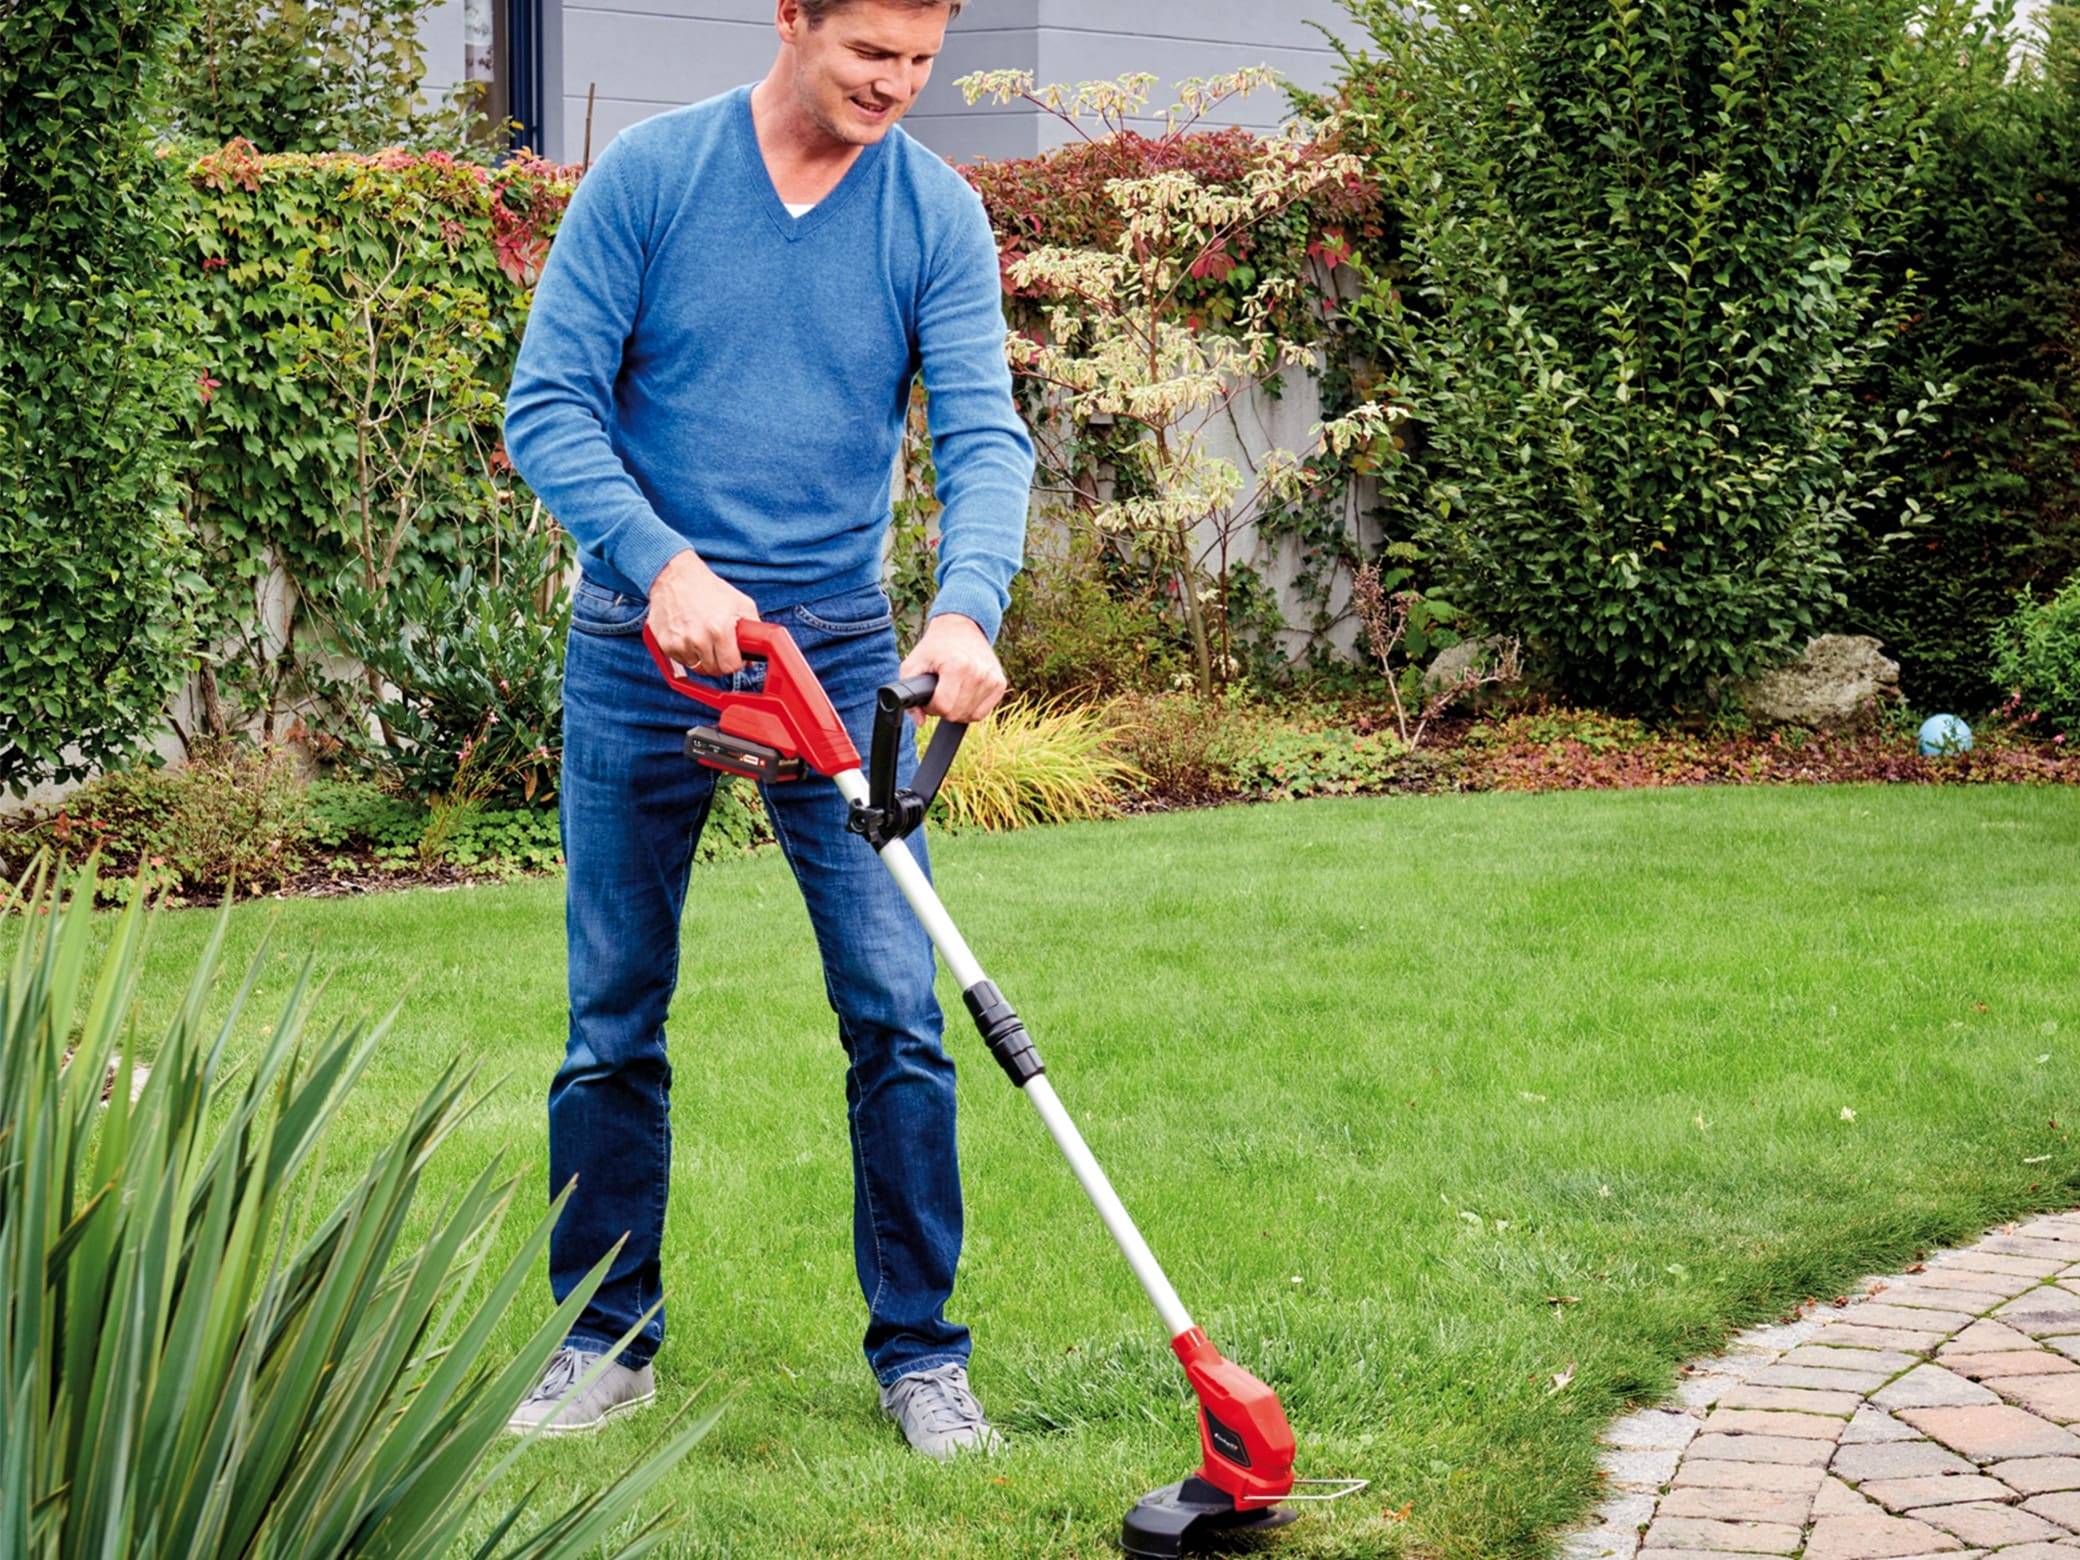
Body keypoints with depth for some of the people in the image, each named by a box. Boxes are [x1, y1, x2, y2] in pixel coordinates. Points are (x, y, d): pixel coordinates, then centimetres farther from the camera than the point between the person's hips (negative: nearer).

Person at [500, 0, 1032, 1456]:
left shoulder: (938, 215, -2)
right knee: (614, 1020, 7)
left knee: (897, 1010, -3)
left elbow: (984, 434, -10)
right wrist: (663, 563, -22)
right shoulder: (650, 173, -6)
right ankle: (606, 1341, 21)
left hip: (840, 648, 1)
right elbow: (548, 399, -8)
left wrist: (968, 607, -28)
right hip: (644, 643, -1)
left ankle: (920, 1352, 10)